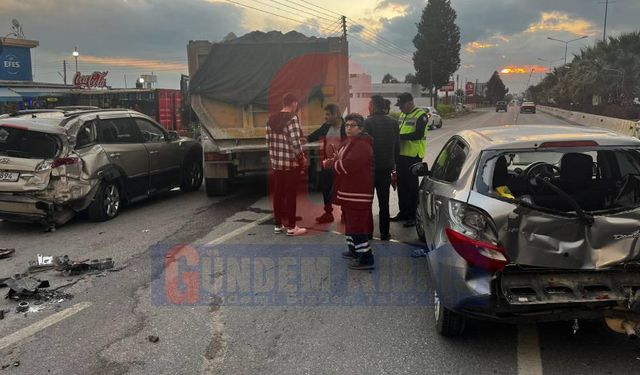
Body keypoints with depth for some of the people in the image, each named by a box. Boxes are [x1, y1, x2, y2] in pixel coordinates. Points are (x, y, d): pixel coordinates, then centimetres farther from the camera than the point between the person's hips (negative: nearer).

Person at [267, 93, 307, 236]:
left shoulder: (272, 119, 7)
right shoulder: (292, 118, -15)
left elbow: (269, 140, 11)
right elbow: (295, 142, -20)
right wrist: (302, 158, -7)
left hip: (276, 162, 7)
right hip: (291, 163, -7)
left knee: (278, 194, 12)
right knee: (290, 194, 1)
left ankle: (278, 225, 20)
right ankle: (291, 227, 8)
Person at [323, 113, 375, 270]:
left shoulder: (361, 145, -19)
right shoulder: (350, 142, 17)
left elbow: (346, 166, -27)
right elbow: (341, 159, 19)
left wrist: (329, 164, -12)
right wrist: (331, 161, -3)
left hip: (357, 193, -11)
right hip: (349, 191, 11)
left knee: (357, 224, -10)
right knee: (351, 221, 21)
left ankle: (366, 259, -7)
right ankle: (354, 250, 35)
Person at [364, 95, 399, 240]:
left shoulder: (368, 122, -14)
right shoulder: (393, 122, 2)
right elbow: (397, 145, 7)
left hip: (370, 167, -4)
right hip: (386, 167, 5)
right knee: (384, 202, 12)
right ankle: (384, 233, 16)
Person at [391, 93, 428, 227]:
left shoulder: (420, 115, -10)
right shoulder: (402, 115, 16)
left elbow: (418, 134, -21)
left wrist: (400, 136, -21)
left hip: (414, 156, -8)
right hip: (401, 154, 8)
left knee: (412, 185, -3)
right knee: (401, 184, 13)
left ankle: (413, 216, 6)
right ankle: (403, 212, 24)